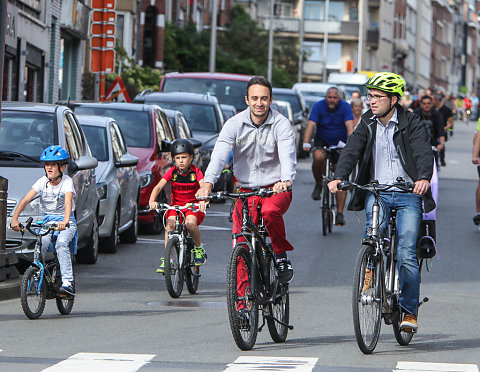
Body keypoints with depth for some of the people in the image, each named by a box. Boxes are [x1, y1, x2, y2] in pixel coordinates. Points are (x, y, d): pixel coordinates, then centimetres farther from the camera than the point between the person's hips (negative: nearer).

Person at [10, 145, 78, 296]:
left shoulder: (67, 182, -12)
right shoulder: (42, 182, -3)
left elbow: (68, 201, -30)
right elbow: (25, 200, -12)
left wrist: (65, 221, -49)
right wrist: (15, 217, -28)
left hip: (65, 222, -3)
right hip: (47, 220, 3)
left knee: (61, 243, -32)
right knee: (41, 244, -27)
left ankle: (68, 282, -30)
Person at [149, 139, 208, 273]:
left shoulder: (196, 172, -8)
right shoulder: (172, 172, -3)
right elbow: (158, 187, -14)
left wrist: (204, 200, -47)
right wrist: (152, 201, -34)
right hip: (176, 205, 2)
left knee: (190, 223, -34)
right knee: (170, 223, -29)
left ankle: (199, 249, -5)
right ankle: (166, 259, -22)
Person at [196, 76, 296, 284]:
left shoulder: (281, 124, -8)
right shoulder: (235, 124, -3)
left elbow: (288, 154, -23)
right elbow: (219, 154, -16)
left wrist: (286, 180, -45)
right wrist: (208, 183, -34)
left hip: (275, 189, -2)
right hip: (246, 190, 3)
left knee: (270, 211, -36)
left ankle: (281, 256, -12)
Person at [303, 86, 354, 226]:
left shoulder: (345, 107, -15)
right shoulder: (319, 106, -14)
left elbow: (349, 126, -26)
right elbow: (311, 125, -23)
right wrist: (306, 143, -38)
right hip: (322, 141, 0)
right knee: (318, 157, -35)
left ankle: (340, 214, -9)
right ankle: (319, 184, -5)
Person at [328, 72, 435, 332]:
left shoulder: (411, 123, -2)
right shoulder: (367, 123, 7)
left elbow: (423, 152, -17)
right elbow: (352, 150, -6)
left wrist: (424, 178, -38)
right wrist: (339, 177, -25)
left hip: (407, 193, -2)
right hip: (376, 191, 2)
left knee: (406, 254, -9)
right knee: (375, 226, -32)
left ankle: (409, 310, 2)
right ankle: (369, 269, -9)